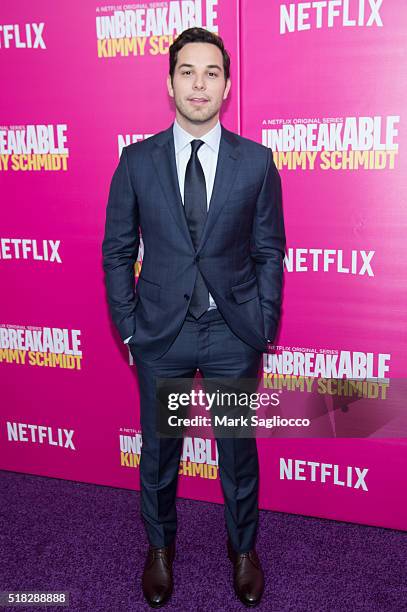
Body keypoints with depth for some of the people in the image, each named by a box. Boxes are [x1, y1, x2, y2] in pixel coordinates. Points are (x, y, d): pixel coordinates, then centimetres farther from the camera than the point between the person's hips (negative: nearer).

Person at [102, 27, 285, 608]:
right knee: (158, 448, 15)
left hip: (234, 332, 0)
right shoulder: (136, 161, -2)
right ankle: (160, 547, 41)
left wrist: (264, 329, -1)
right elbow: (118, 250, 3)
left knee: (239, 448, 14)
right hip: (161, 331, 1)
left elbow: (268, 251, 2)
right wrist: (127, 326, 0)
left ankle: (244, 548, 39)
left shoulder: (257, 162, -2)